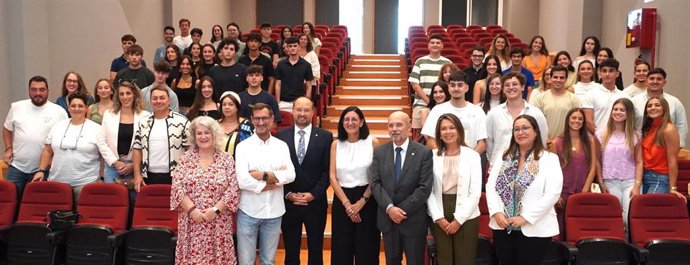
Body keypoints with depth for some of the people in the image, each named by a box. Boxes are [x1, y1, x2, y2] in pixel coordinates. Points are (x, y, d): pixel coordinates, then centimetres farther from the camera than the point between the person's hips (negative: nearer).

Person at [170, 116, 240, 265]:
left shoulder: (227, 159, 2)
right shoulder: (186, 158, 5)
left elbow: (233, 190, -4)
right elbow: (177, 186, -2)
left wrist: (216, 209, -13)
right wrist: (192, 209, -12)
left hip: (218, 223, -1)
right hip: (191, 222, 1)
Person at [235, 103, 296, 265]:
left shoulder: (282, 146, 4)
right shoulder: (243, 146, -5)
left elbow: (290, 175, -9)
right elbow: (243, 180, -17)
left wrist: (263, 175, -17)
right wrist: (276, 177, -10)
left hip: (274, 212, 3)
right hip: (248, 211, -2)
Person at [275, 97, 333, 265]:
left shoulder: (325, 136, 0)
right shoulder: (280, 136, 1)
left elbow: (328, 170, -3)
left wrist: (314, 194, -11)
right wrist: (287, 194, -8)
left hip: (316, 202, 0)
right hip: (288, 202, 1)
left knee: (316, 250, 11)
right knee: (291, 251, 11)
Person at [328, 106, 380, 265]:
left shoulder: (372, 142, -3)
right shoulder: (336, 144, 3)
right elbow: (333, 177, 0)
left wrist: (362, 201, -11)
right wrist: (347, 203, -9)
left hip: (367, 199, -2)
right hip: (341, 199, 2)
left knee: (366, 248, 6)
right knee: (342, 248, 9)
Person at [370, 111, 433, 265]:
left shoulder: (423, 153, -6)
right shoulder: (379, 152, 3)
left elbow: (425, 187, -11)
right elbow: (375, 183, -3)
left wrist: (403, 210, -15)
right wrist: (389, 208, -17)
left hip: (413, 219, -3)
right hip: (387, 218, 3)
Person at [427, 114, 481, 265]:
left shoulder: (472, 155, -1)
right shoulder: (433, 156, 3)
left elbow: (475, 192, -5)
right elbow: (429, 190, 1)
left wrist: (459, 219, -9)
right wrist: (439, 217, -8)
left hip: (466, 217, -1)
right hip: (439, 218, 1)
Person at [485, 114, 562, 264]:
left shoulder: (550, 159, -5)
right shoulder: (504, 157, 9)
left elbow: (552, 194, -13)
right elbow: (490, 186, 4)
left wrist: (526, 217, -17)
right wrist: (496, 212, -12)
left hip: (534, 229, -4)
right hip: (503, 227, 4)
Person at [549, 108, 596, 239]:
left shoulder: (590, 141, 7)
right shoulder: (557, 142, 2)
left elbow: (593, 168, 4)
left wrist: (584, 191, -4)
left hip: (583, 193, 1)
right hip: (562, 193, -1)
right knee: (562, 229, -1)